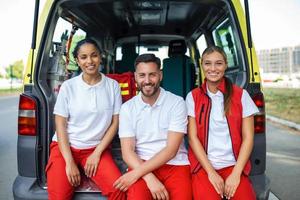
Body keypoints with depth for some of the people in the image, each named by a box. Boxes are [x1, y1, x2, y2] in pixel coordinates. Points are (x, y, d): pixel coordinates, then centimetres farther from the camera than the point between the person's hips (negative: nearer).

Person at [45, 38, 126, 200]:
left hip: (97, 148, 0)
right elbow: (60, 126, -3)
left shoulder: (112, 85, 0)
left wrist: (97, 153, -8)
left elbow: (115, 123, 1)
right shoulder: (68, 86, -2)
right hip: (65, 147, 0)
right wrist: (69, 162, -12)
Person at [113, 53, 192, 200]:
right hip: (141, 164, 0)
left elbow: (171, 149, -9)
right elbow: (127, 152, -2)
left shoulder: (177, 103, -3)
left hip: (175, 165, 0)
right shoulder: (127, 108, 4)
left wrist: (136, 173, -17)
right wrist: (150, 178, -19)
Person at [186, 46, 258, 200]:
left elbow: (248, 137, 1)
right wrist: (211, 172, -9)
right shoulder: (193, 96, 4)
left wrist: (236, 174, -9)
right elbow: (193, 137, -1)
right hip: (203, 166, 0)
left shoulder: (241, 95, 3)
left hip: (233, 165, 1)